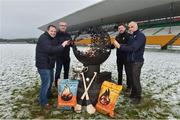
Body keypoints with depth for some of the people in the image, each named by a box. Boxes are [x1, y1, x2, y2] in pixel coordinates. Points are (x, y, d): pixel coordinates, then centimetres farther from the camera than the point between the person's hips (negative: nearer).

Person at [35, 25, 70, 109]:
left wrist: (64, 45, -3)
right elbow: (50, 50, -33)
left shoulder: (51, 39, 15)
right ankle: (43, 102, 6)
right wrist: (62, 45, -30)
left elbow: (55, 49, 12)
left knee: (50, 80, 22)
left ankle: (48, 95, 43)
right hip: (43, 65, -10)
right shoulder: (43, 38, -19)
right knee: (46, 83, -8)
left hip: (49, 64, 10)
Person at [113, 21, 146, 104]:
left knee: (136, 79, -4)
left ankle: (138, 97, 10)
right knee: (132, 78, 14)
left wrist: (120, 46, -29)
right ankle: (133, 93, 28)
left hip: (137, 61, -8)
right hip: (131, 61, 8)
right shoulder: (133, 36, 15)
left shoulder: (140, 36, -14)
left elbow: (133, 48, -26)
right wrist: (118, 45, -7)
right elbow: (128, 46, 8)